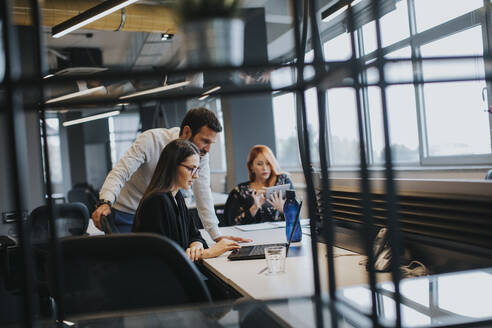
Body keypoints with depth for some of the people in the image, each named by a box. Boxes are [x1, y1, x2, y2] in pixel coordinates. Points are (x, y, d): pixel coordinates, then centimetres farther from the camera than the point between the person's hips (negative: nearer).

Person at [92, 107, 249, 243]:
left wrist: (217, 236, -14)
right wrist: (105, 203, -49)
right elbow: (120, 173, -30)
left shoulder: (201, 154, -11)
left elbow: (203, 195, -8)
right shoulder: (152, 139, -25)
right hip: (126, 215, -4)